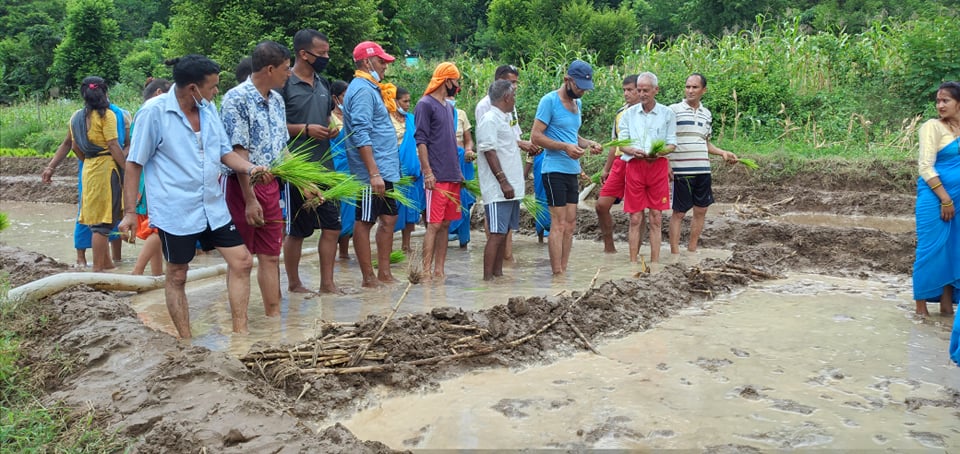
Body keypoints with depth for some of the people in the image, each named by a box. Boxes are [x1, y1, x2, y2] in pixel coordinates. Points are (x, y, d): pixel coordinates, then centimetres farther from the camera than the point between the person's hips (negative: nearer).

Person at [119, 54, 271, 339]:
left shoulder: (208, 109, 6)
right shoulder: (154, 112, -11)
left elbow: (224, 152, 11)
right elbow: (134, 164, -7)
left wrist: (250, 168, -8)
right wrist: (130, 212, -8)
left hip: (213, 206, 6)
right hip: (175, 211, -6)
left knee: (241, 261, 2)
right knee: (177, 275, 7)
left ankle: (240, 332, 13)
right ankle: (185, 341, 20)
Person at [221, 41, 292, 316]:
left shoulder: (276, 100, 11)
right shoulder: (237, 99, -13)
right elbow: (239, 152, -17)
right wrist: (250, 199, -20)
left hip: (270, 187, 7)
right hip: (241, 186, -7)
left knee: (270, 256, 11)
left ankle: (273, 314, 19)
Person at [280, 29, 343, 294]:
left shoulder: (323, 83, 13)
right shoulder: (284, 84, -10)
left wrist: (331, 129, 4)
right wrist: (305, 129, -18)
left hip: (325, 166, 7)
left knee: (332, 226, 6)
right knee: (297, 230, 5)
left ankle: (327, 283, 16)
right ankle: (294, 283, 20)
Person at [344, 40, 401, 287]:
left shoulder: (371, 88, 18)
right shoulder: (362, 90, -14)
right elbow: (361, 135, -23)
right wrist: (374, 172, -26)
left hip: (384, 170, 10)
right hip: (372, 170, -10)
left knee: (389, 219, 13)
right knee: (365, 221, -2)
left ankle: (384, 273, 20)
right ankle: (369, 278, 6)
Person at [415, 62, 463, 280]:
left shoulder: (449, 106, 19)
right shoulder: (425, 105, -6)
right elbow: (421, 141, -12)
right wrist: (428, 172, -18)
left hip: (453, 176, 8)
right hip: (437, 177, -8)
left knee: (445, 224, 8)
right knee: (434, 225, -8)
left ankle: (439, 270, 13)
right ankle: (426, 271, -6)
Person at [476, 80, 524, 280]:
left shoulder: (505, 119, 18)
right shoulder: (489, 119, -12)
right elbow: (489, 152, -18)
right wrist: (503, 181, -21)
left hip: (511, 188, 10)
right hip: (498, 189, -9)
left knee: (504, 233, 12)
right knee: (496, 234, -8)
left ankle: (498, 273, 19)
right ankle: (488, 278, -4)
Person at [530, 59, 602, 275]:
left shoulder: (577, 103, 15)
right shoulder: (550, 100, -10)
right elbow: (536, 136, -14)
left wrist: (587, 143, 4)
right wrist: (565, 147, -22)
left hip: (572, 171, 8)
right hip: (555, 170, -8)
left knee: (570, 224, 9)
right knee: (559, 224, -8)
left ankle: (563, 272, 15)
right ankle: (557, 274, -3)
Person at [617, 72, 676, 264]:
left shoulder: (667, 113, 5)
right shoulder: (629, 113, 8)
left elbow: (672, 144, 5)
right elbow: (621, 143, 8)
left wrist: (659, 152, -16)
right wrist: (633, 151, -14)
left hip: (658, 166, 0)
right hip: (634, 166, 1)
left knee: (656, 218, 2)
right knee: (635, 218, 0)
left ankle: (655, 262, 6)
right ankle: (633, 261, 4)